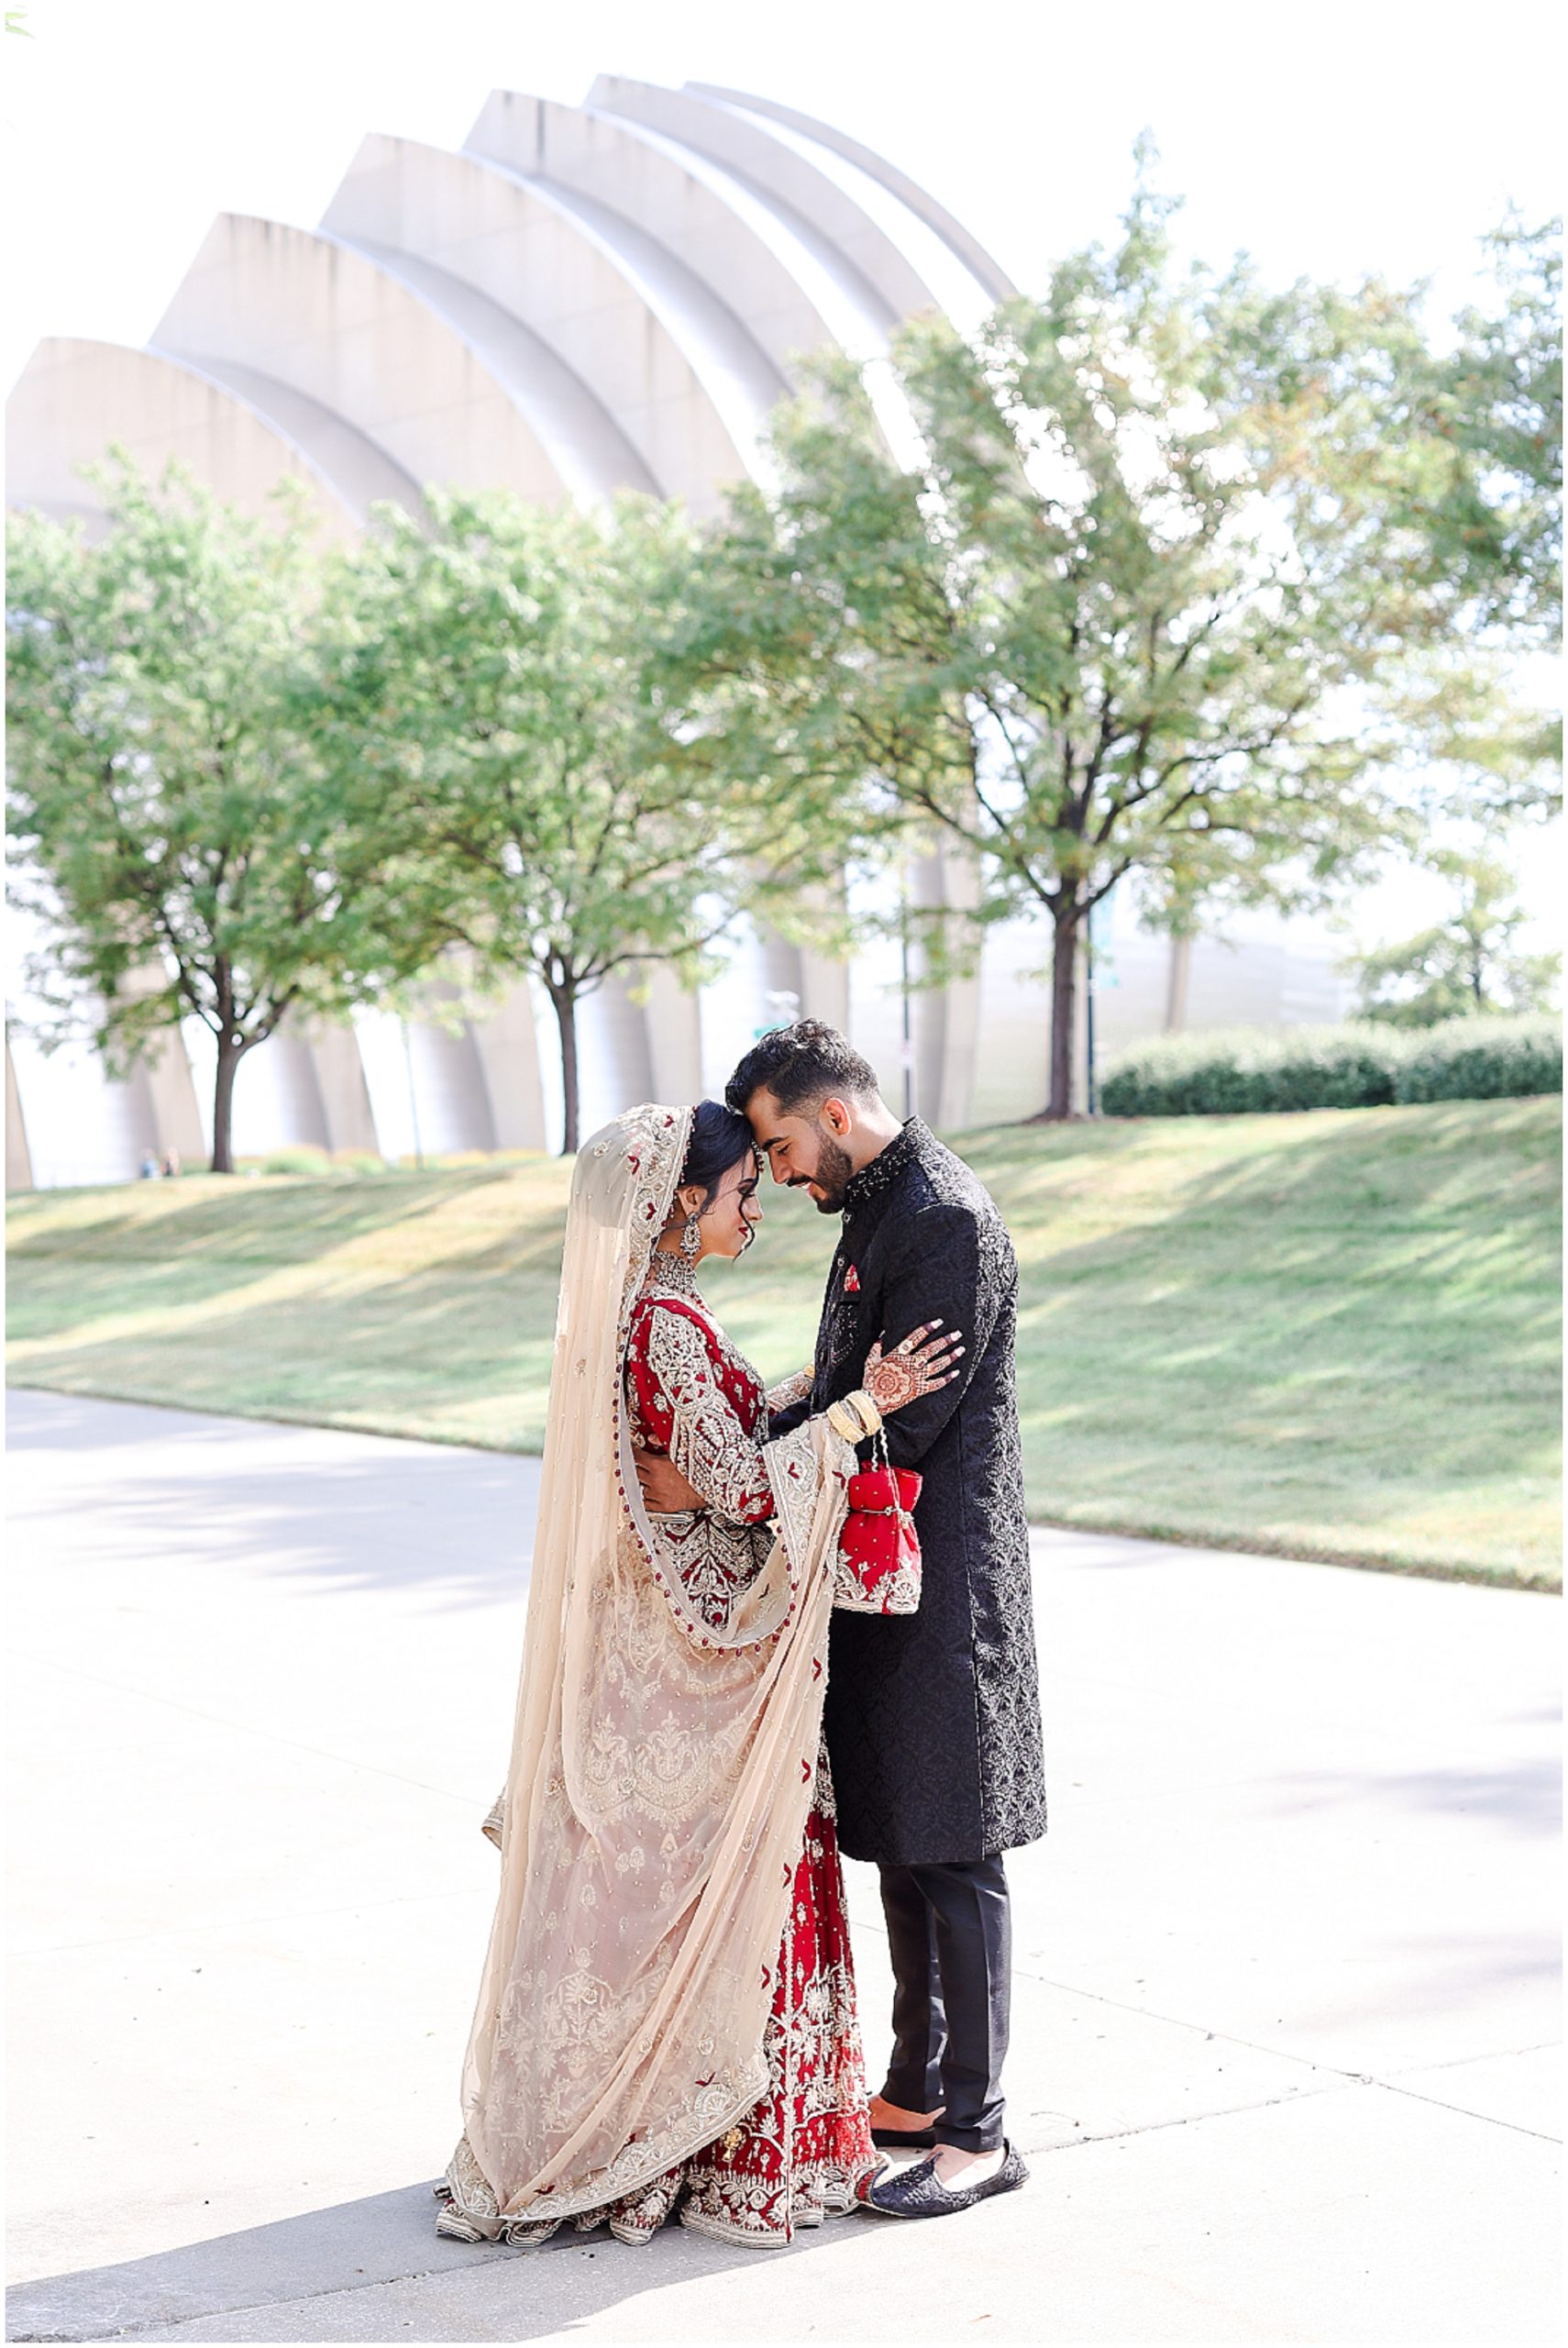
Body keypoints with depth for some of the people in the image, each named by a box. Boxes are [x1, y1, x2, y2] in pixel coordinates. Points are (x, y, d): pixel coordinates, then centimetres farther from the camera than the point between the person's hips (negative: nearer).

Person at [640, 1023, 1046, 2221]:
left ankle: (976, 2132, 5)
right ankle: (917, 2091, 26)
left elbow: (905, 1425, -22)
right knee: (900, 1845, 16)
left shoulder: (947, 1218, -18)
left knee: (950, 1857, -3)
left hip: (942, 1578, -10)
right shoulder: (879, 1208, 14)